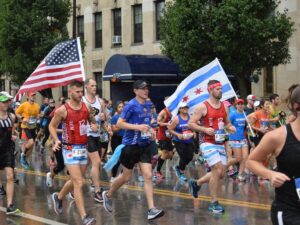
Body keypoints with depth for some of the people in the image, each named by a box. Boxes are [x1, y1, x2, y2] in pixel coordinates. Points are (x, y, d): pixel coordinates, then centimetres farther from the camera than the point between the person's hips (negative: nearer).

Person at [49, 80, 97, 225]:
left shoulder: (86, 107, 2)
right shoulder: (62, 110, -12)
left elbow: (92, 121, 18)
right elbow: (52, 126, 0)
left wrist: (94, 125, -5)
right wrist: (56, 140, -15)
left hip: (83, 148, 6)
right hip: (70, 149, -6)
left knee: (75, 180, 19)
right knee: (79, 183, -13)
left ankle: (58, 197, 46)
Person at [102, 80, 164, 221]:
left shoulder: (148, 105, 8)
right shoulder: (131, 105, -12)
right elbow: (119, 124, -15)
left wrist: (150, 130, 6)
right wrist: (138, 127, -24)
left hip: (145, 145, 5)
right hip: (131, 145, -5)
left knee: (148, 176, -6)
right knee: (126, 177, 7)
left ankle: (151, 210, -9)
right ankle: (108, 195, 33)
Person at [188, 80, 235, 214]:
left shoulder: (224, 107, 10)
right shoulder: (202, 107, -9)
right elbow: (191, 124, -8)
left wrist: (230, 128, -1)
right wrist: (204, 129, -21)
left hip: (220, 144, 7)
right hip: (208, 144, -7)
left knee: (221, 173, 9)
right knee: (217, 170, -15)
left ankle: (196, 183, 32)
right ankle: (214, 203, -4)